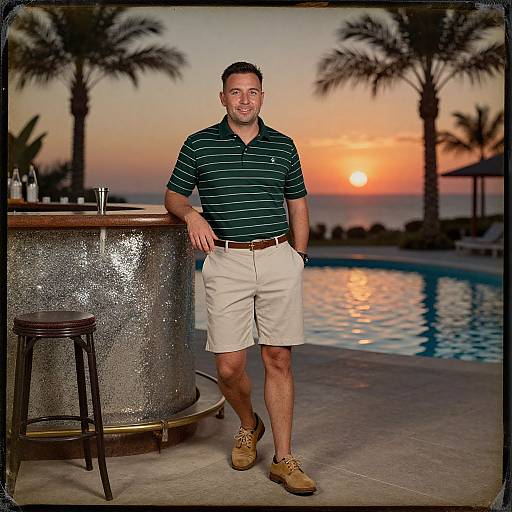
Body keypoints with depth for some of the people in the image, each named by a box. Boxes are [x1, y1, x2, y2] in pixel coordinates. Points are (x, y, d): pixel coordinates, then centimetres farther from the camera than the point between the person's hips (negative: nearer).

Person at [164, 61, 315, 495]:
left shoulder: (283, 146, 10)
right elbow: (173, 195, 12)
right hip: (226, 261, -1)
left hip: (279, 258, 1)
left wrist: (299, 257, 9)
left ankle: (284, 460, 11)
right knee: (229, 366, -3)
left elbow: (298, 203, 17)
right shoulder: (199, 144, 5)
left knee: (279, 360, 1)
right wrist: (192, 215, -10)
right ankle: (249, 425, 29)